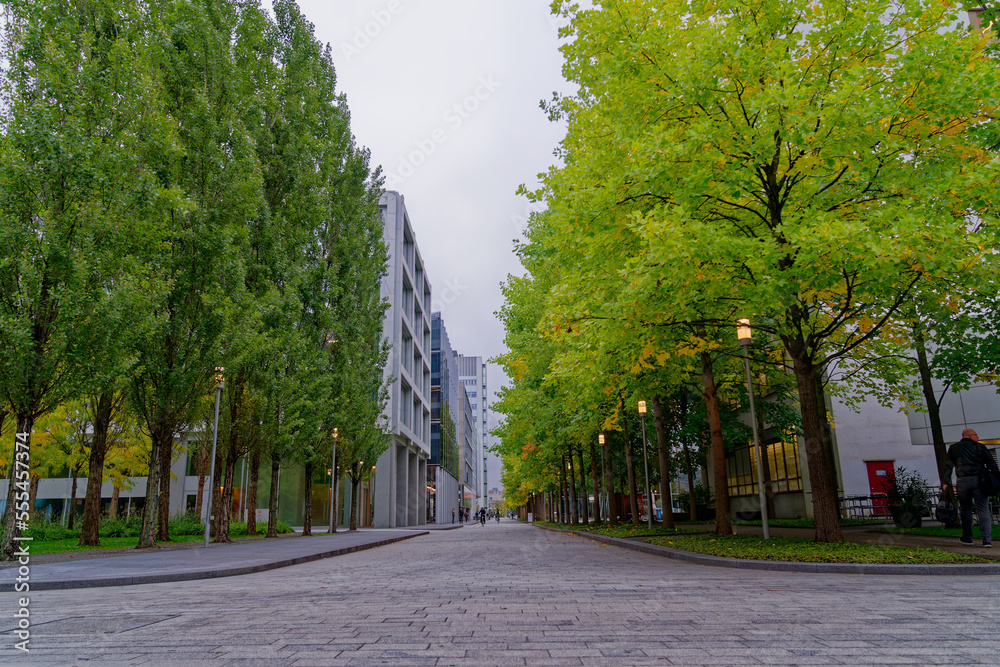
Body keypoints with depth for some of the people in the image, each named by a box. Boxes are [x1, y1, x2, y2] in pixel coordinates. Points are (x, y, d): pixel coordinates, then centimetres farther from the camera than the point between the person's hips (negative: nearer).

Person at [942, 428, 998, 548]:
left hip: (962, 481, 1)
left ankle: (967, 538, 15)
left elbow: (948, 466, 7)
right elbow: (991, 464, 5)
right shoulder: (980, 447, 10)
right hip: (979, 480, -1)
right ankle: (987, 540, -10)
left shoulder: (954, 448, 13)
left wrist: (946, 482, 5)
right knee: (983, 510, -2)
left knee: (966, 510, 13)